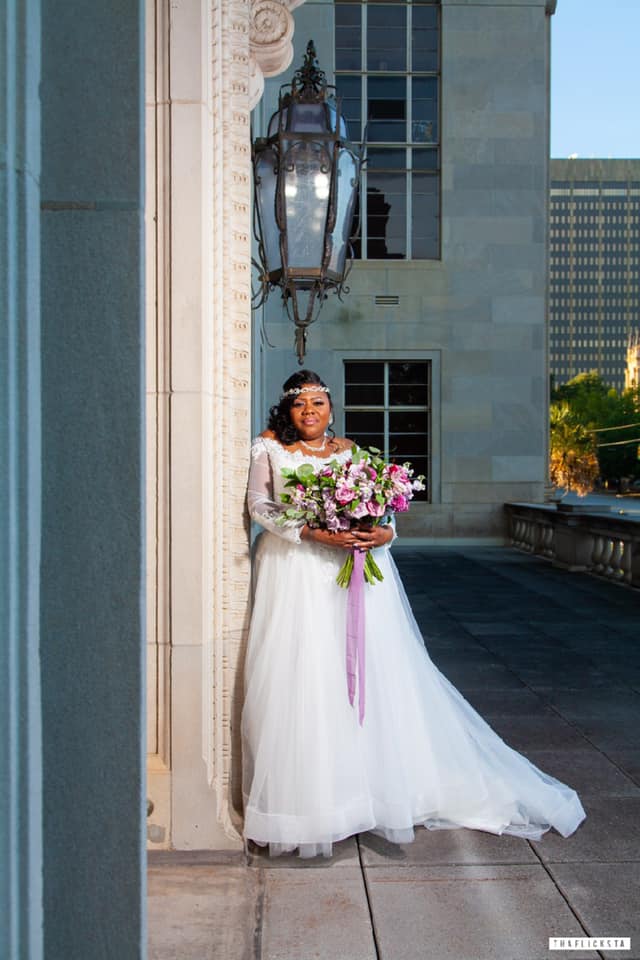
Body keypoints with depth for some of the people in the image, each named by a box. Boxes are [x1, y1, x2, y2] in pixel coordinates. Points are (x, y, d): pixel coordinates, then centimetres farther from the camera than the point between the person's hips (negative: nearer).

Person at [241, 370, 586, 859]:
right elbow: (260, 505, -5)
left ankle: (391, 780, 9)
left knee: (376, 671, -1)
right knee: (300, 676, -5)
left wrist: (384, 533, -14)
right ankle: (301, 790, 6)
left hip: (354, 568, 2)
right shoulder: (269, 448, 6)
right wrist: (315, 533, -18)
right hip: (296, 571, -1)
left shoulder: (350, 451, 12)